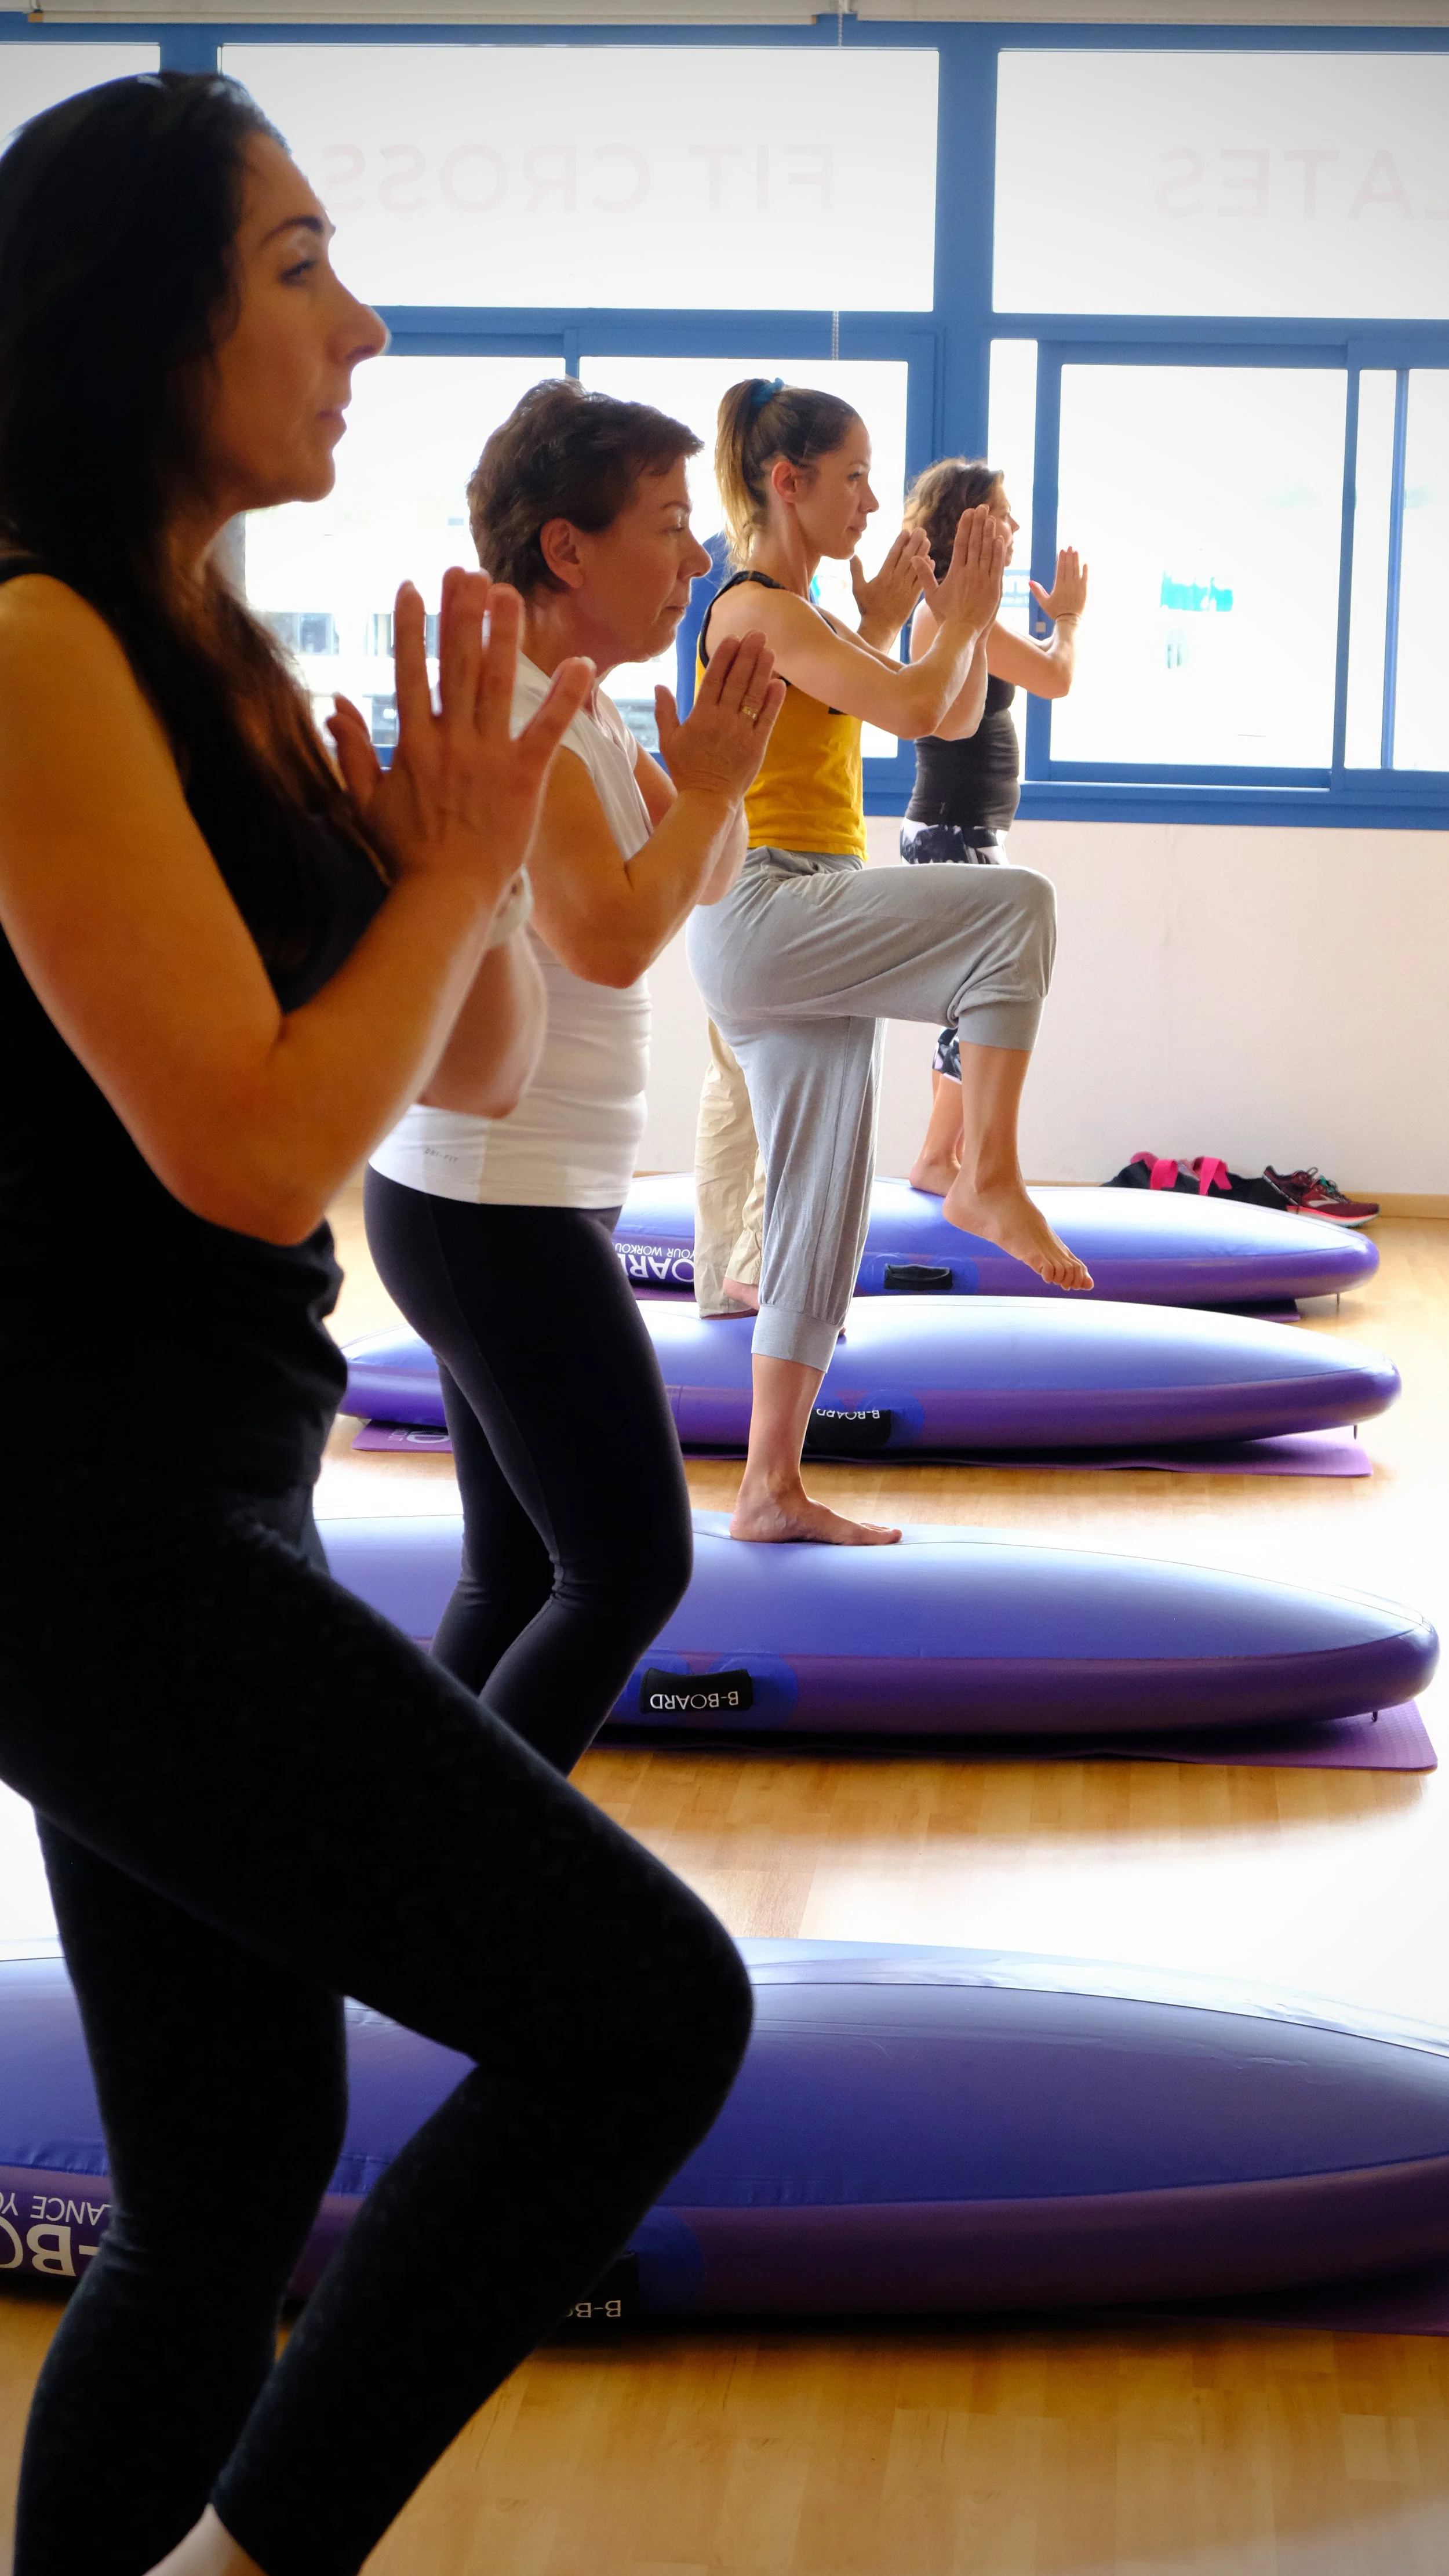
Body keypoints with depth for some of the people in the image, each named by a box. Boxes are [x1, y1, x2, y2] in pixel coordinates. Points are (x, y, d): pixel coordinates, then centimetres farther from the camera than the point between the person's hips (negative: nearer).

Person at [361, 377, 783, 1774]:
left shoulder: (579, 709, 13)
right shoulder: (507, 711, -17)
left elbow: (709, 877, 21)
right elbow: (613, 936, -26)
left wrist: (719, 769, 2)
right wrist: (709, 781, -12)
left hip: (523, 1197, 10)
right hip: (496, 1203, -10)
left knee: (518, 1576, 13)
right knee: (632, 1569, -7)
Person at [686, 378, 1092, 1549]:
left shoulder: (808, 620, 21)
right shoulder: (755, 608, -8)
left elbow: (955, 716, 25)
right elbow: (908, 709, -19)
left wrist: (963, 613, 11)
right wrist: (963, 612, -3)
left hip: (806, 939, 10)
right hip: (763, 913, -10)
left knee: (824, 1212, 7)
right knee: (1015, 903, -23)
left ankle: (773, 1487, 11)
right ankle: (989, 1177, -20)